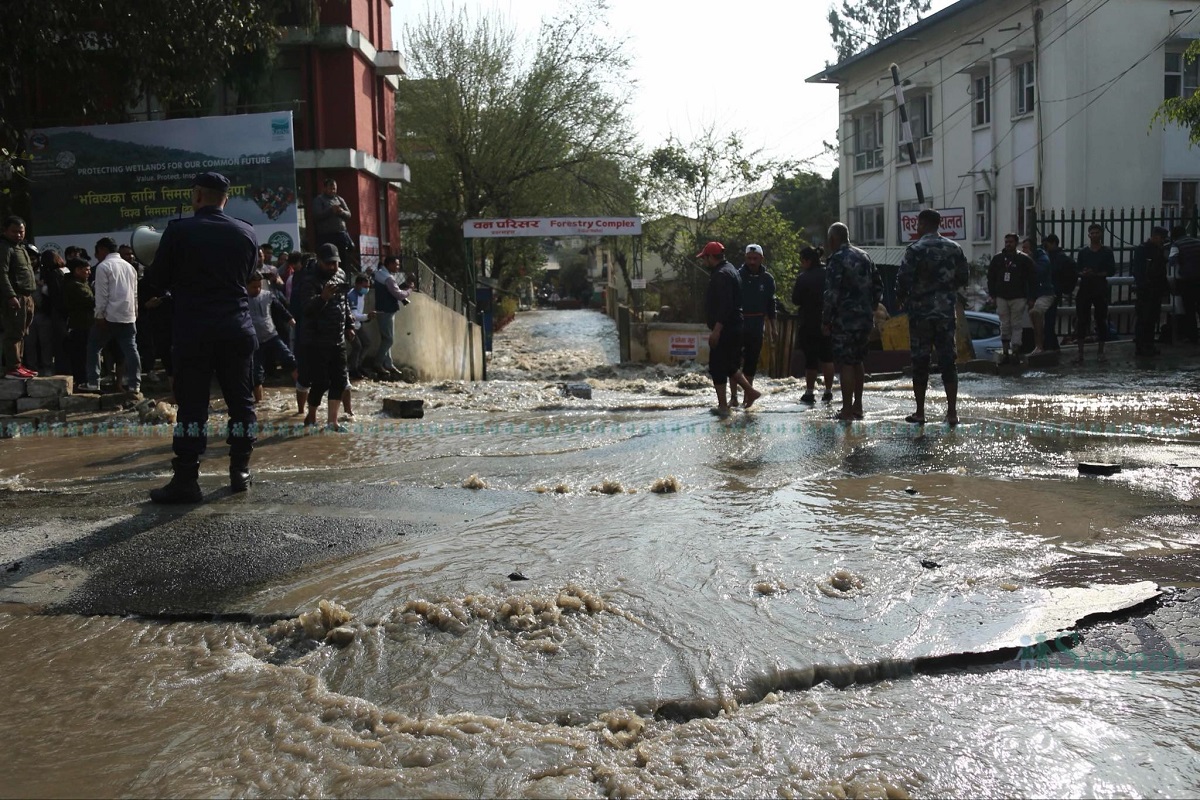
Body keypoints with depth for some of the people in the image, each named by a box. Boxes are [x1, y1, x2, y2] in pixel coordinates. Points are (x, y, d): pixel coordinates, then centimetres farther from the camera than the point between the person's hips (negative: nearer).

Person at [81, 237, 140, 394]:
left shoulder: (103, 267, -6)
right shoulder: (129, 267, 14)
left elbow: (101, 294, -11)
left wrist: (100, 316, -9)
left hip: (110, 316, -5)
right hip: (129, 316, 5)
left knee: (94, 347, 8)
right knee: (130, 349, 3)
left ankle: (93, 382, 6)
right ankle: (134, 383, 0)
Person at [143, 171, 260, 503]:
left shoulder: (178, 230, -4)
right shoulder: (247, 234, 6)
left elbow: (157, 283, 0)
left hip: (193, 331, -3)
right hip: (237, 329, 3)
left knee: (192, 406, 0)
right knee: (241, 401, 11)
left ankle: (186, 480, 0)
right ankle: (240, 472, 17)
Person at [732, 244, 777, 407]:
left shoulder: (767, 279, 6)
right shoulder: (737, 276, -4)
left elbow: (770, 305, 13)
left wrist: (772, 328, 13)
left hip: (757, 327, 3)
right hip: (738, 325, -3)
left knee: (752, 362, 7)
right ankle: (733, 396, -4)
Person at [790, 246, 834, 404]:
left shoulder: (803, 278, -15)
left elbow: (796, 301, -9)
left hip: (809, 325, -5)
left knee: (810, 359, 2)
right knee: (827, 358, 12)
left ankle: (809, 393, 4)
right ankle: (828, 392, 14)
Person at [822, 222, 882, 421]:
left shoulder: (837, 259, -12)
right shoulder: (865, 257, 13)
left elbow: (832, 293, -17)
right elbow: (878, 287, 16)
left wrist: (825, 321, -10)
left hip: (845, 320, -8)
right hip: (866, 319, 8)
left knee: (846, 364, -4)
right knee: (857, 361, 17)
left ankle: (847, 410, -3)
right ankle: (857, 406, 24)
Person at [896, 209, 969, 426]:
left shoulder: (915, 250, -9)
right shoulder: (954, 248, 5)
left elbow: (903, 280, -13)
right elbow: (962, 279, 9)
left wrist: (902, 299, 6)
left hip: (920, 312, -3)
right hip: (946, 312, 3)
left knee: (920, 361, 4)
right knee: (948, 361, 5)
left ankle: (920, 412, 7)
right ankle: (952, 412, 3)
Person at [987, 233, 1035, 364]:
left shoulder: (1024, 259, 0)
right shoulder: (997, 258, 8)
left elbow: (1031, 279, 0)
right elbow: (991, 277, 11)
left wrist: (1030, 297, -5)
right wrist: (993, 295, 5)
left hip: (1018, 298, -3)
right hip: (1002, 298, 3)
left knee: (1017, 325, -3)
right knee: (1004, 326, 6)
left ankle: (1015, 352, -3)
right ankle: (1005, 352, 10)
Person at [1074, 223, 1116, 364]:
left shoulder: (1107, 251, 5)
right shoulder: (1082, 252, 10)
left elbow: (1112, 271, -1)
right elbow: (1077, 270, 6)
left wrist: (1097, 274, -15)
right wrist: (1083, 273, -16)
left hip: (1100, 289, -1)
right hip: (1084, 288, 1)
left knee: (1101, 320, 3)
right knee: (1081, 320, -4)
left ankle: (1100, 352, 11)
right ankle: (1080, 352, 0)